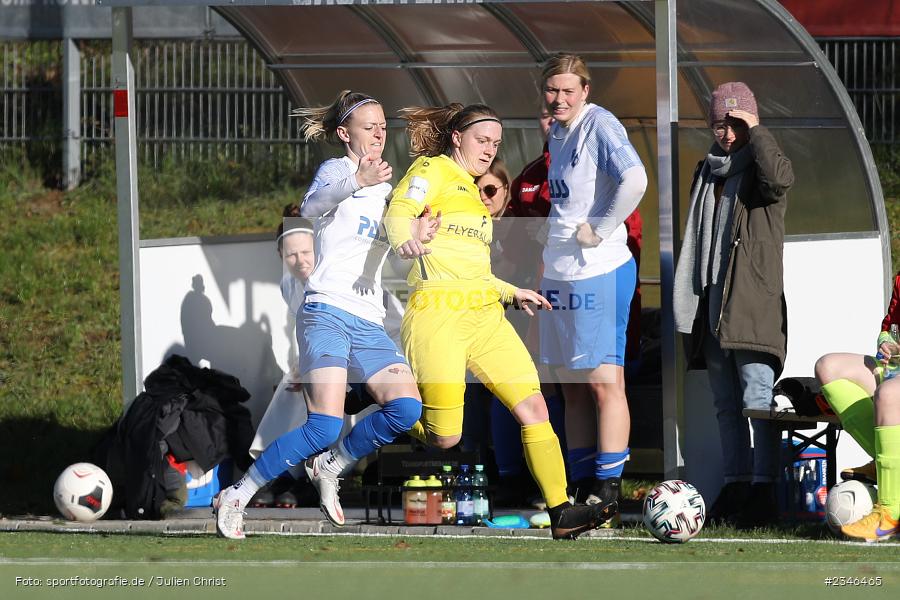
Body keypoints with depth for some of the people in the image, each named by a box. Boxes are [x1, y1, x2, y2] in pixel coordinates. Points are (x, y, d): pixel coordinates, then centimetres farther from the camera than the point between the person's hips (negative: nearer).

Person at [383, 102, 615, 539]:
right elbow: (399, 211, -17)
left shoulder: (474, 193, 28)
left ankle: (561, 513, -5)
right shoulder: (432, 171, 3)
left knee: (534, 406, -6)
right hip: (438, 311, -8)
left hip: (484, 313, 8)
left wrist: (513, 293, 24)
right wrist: (403, 238, -39)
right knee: (443, 438, -12)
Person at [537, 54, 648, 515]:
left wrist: (599, 231, -18)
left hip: (599, 273, -9)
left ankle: (609, 488, -8)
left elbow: (634, 180, -26)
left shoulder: (600, 125, -12)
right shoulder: (557, 133, 15)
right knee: (572, 388, 11)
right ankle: (581, 484, 16)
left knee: (604, 384, -8)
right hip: (559, 275, 9)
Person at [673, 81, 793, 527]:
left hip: (754, 302, -7)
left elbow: (780, 177, -28)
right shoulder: (707, 172, 20)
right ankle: (736, 486, 11)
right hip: (712, 304, 7)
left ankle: (763, 490, -16)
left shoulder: (759, 167, -1)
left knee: (757, 398, -13)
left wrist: (755, 131, -15)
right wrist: (689, 302, 20)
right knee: (726, 403, 8)